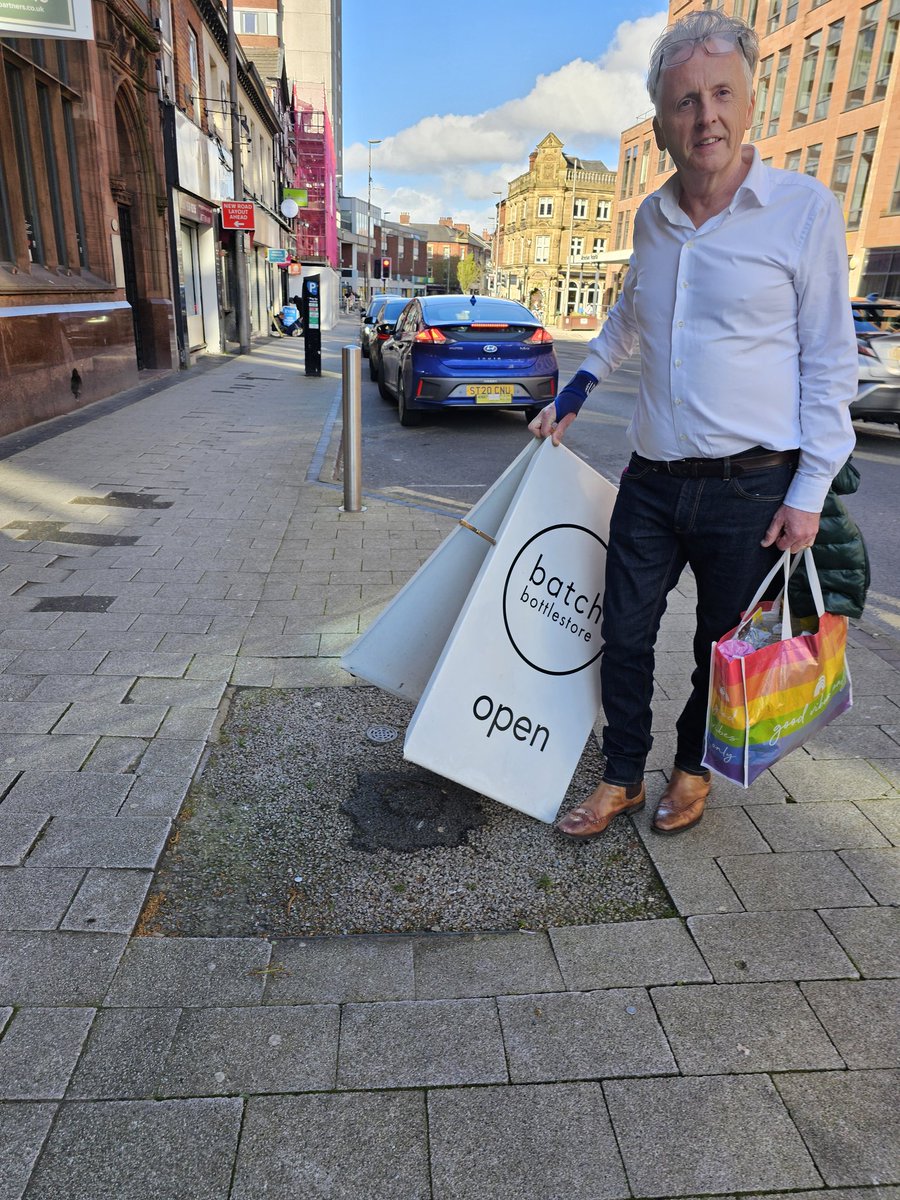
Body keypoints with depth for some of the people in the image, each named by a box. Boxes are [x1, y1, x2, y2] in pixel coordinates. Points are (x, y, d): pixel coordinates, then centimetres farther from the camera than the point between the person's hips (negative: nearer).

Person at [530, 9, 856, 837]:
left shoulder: (805, 210, -6)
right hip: (652, 480, 4)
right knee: (625, 636, 8)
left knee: (723, 648, 11)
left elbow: (830, 361, -6)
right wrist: (574, 393, 23)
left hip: (752, 488, -4)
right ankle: (622, 780, 27)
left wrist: (809, 492, -10)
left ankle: (693, 771, 35)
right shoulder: (651, 218, 8)